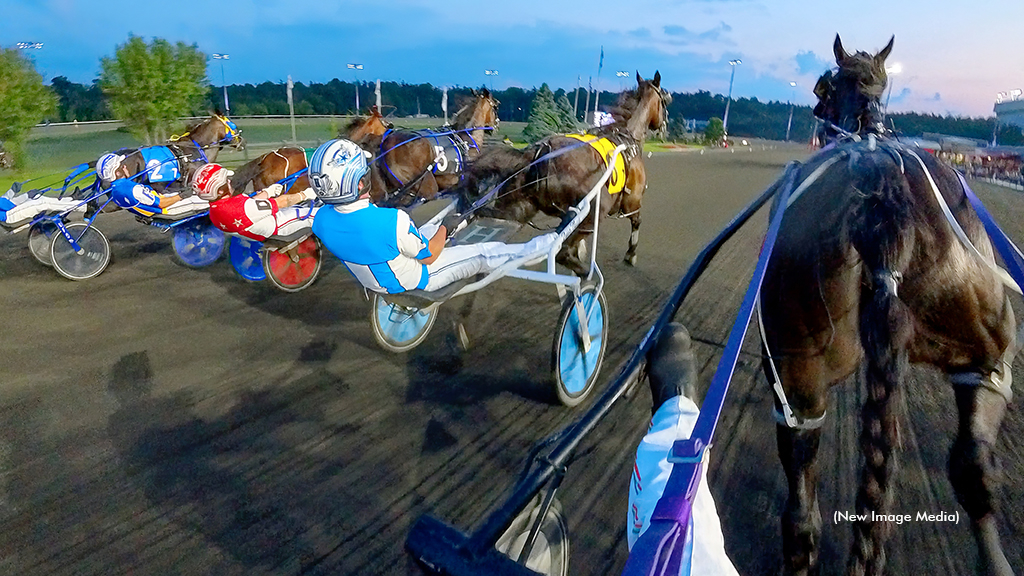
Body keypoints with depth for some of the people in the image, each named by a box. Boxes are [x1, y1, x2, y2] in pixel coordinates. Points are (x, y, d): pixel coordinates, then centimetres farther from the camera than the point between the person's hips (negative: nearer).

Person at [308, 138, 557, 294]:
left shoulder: (321, 221, -19)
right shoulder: (392, 221, -41)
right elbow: (428, 255, -23)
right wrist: (446, 226, -5)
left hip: (368, 280, 7)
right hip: (412, 282, -6)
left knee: (426, 230, 25)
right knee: (483, 254, 8)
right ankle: (532, 249, 30)